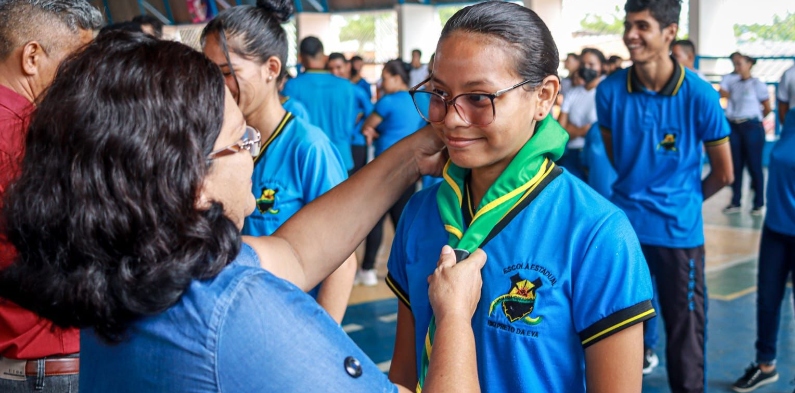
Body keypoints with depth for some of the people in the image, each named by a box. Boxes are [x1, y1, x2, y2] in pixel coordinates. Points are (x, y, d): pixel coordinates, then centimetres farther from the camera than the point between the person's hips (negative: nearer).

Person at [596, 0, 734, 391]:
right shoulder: (609, 90, -6)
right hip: (625, 224, 2)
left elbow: (723, 172, 0)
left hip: (679, 229, -2)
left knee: (685, 330, 8)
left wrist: (682, 199, 10)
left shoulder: (699, 95, -12)